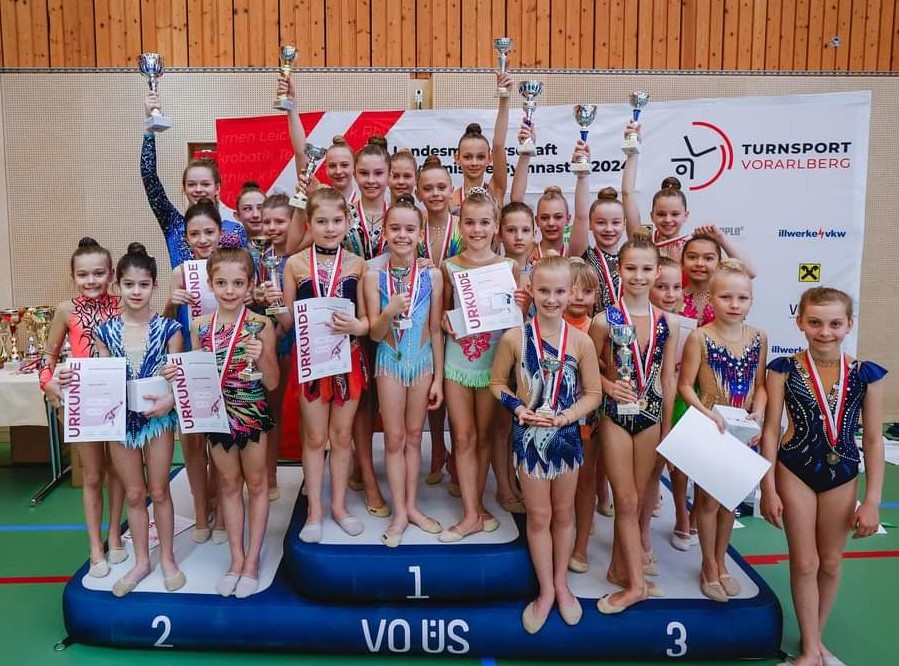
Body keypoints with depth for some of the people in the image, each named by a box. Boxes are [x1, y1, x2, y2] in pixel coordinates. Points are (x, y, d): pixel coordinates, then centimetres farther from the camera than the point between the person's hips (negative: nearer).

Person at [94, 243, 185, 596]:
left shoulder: (168, 328, -7)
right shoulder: (105, 331, -1)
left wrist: (170, 399, -25)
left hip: (158, 418, -2)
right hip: (120, 420, 2)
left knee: (159, 491, 9)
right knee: (134, 493, 14)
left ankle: (167, 559, 26)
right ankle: (141, 561, 29)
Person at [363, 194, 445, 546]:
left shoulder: (432, 275, -8)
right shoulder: (374, 276, -10)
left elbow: (436, 330, -2)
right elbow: (374, 333, -9)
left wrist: (439, 377, 0)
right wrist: (390, 311, -30)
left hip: (423, 362, 1)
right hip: (390, 362, -1)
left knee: (414, 436, 13)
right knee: (394, 438, 7)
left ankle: (412, 505, 27)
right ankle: (400, 513, 19)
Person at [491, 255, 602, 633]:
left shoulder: (580, 341, -10)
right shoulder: (514, 338, -12)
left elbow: (593, 394, -3)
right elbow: (497, 383, 0)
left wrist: (565, 416, -18)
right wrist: (518, 408, -17)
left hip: (566, 436, 1)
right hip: (529, 436, -1)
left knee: (564, 513, 17)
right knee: (539, 516, 11)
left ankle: (561, 584, 37)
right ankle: (545, 590, 29)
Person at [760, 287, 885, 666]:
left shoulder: (866, 375, -6)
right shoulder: (784, 369, -10)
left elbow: (873, 440, -2)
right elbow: (771, 430, -8)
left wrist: (872, 501, -4)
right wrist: (769, 489, -9)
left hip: (842, 475, 2)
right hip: (795, 471, -2)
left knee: (830, 563, 15)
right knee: (804, 563, 5)